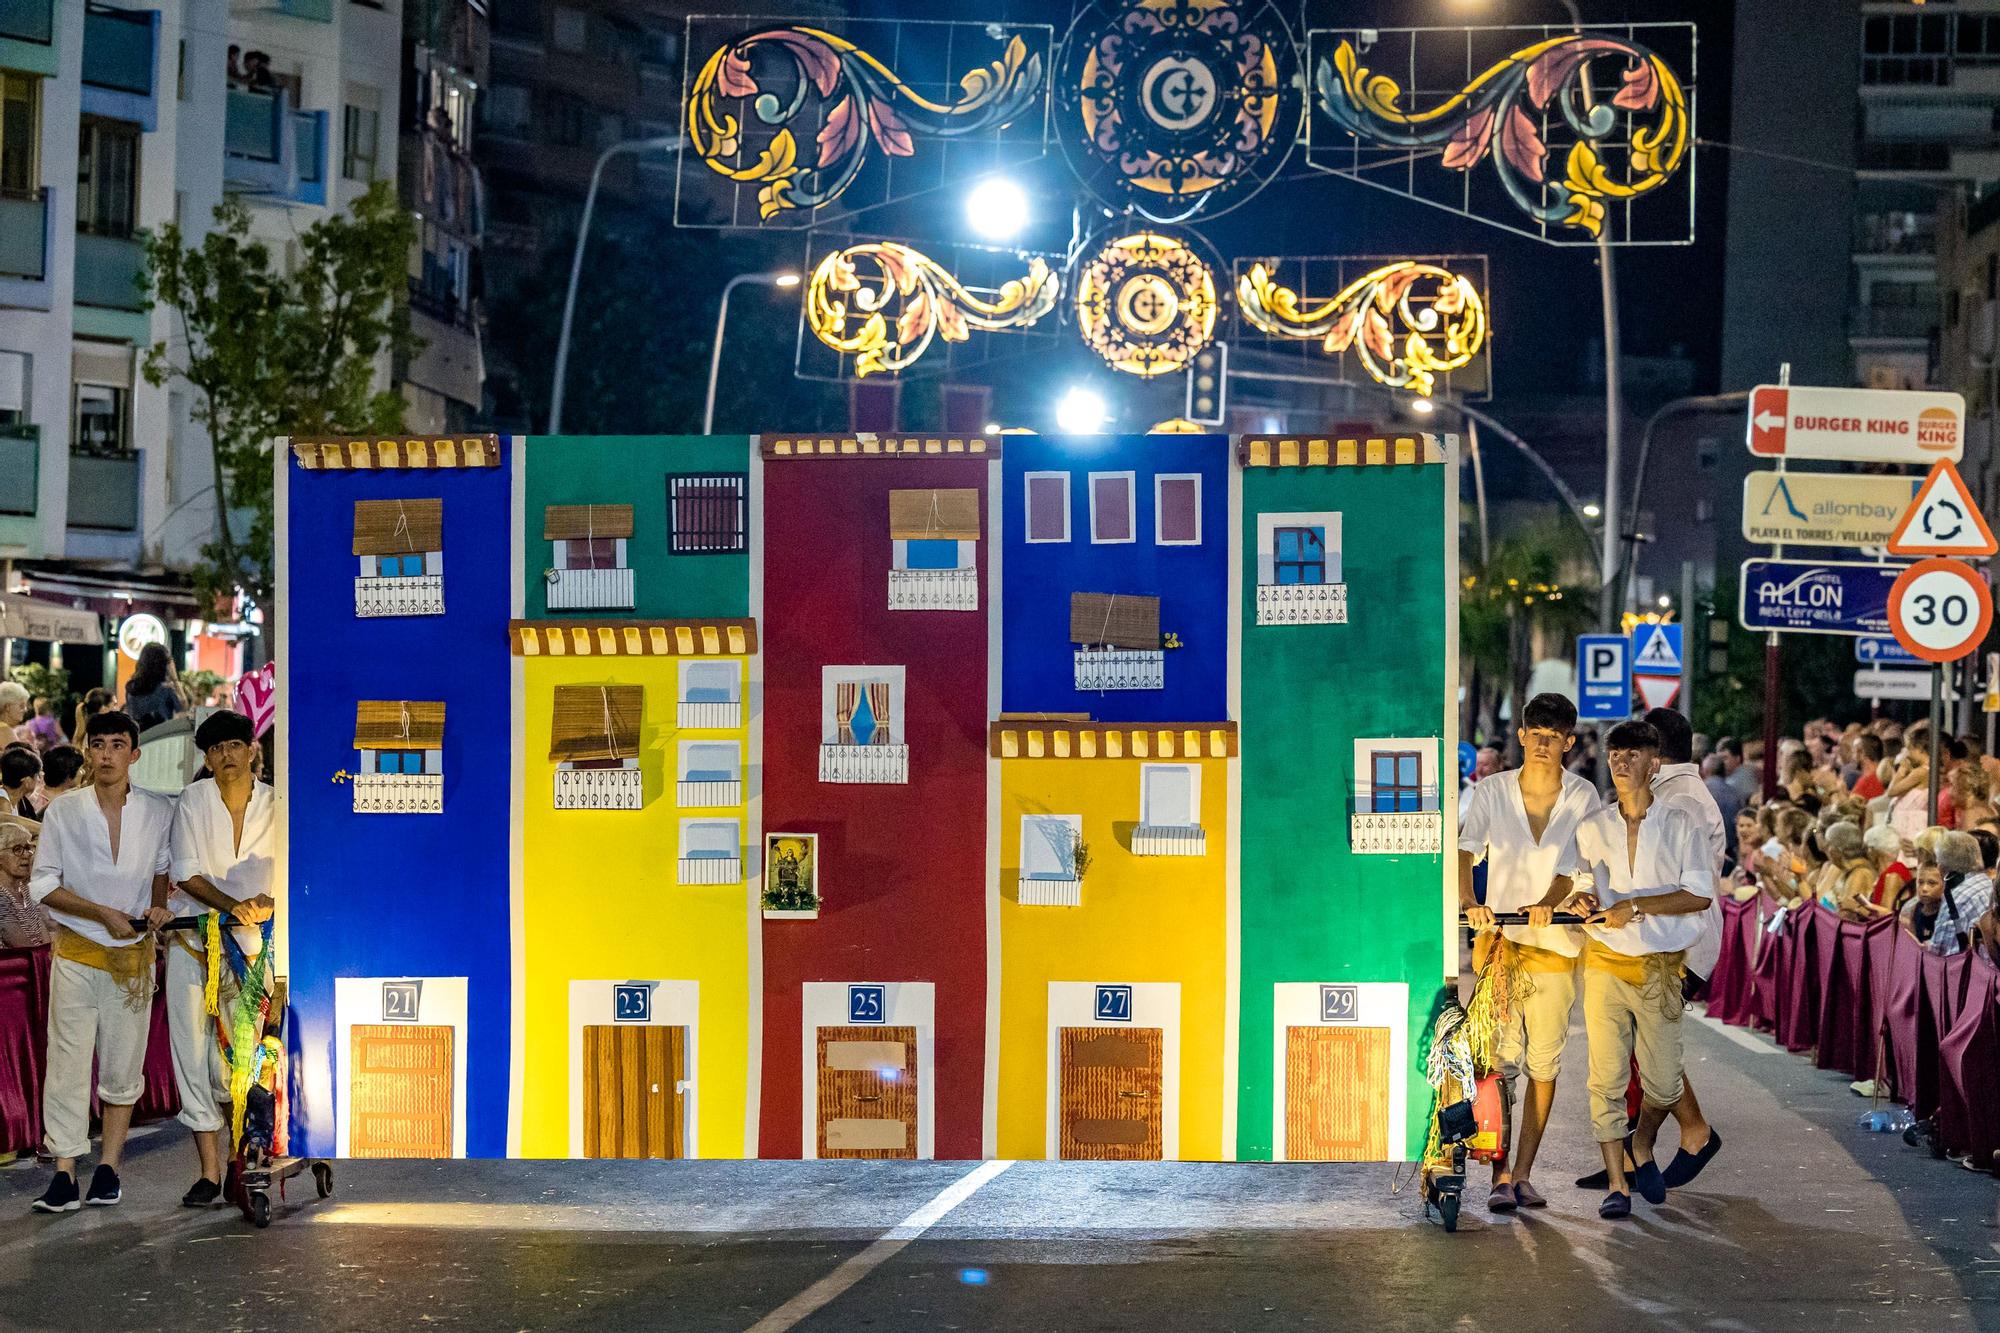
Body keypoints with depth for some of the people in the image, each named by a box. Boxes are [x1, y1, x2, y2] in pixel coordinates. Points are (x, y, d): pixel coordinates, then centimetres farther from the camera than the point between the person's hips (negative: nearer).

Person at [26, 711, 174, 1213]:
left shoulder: (159, 811, 2)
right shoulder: (64, 811, -2)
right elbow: (43, 884, -3)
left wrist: (157, 906, -1)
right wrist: (104, 914, -13)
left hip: (134, 953, 1)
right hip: (76, 952, -1)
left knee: (123, 1067, 4)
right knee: (68, 1064, -6)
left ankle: (108, 1169, 14)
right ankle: (64, 1174, -5)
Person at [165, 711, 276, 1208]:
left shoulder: (274, 804, 0)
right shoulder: (194, 800, -2)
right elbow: (186, 873, -5)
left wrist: (266, 901, -16)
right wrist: (233, 905, -19)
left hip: (249, 943, 0)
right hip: (191, 940, 0)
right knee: (191, 1051, -3)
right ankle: (209, 1170, 3)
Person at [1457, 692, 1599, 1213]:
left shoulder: (1582, 797, 1)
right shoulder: (1491, 792, 2)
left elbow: (1574, 863, -9)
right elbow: (1466, 849, -11)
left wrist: (1548, 903, -29)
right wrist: (1468, 902, -30)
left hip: (1555, 943, 1)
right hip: (1499, 937, -1)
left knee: (1544, 1063, 5)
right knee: (1500, 1062, -6)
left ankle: (1523, 1173, 14)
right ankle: (1500, 1177, -2)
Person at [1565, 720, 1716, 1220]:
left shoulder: (1680, 823, -1)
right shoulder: (1592, 829, 8)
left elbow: (1700, 895, -8)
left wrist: (1633, 906, -16)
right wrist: (1582, 898, -3)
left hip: (1661, 969, -2)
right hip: (1605, 965, 2)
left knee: (1664, 1083, 2)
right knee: (1606, 1077, -5)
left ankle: (1642, 1146, 32)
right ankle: (1616, 1183, 1)